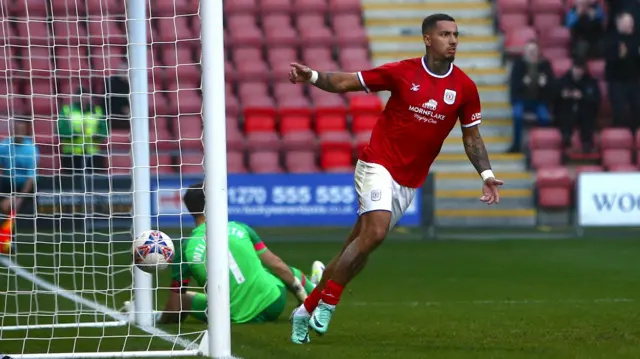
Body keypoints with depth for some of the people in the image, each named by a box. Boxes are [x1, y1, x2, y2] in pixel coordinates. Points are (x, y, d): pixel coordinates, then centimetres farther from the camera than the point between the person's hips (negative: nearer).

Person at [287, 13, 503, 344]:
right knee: (374, 232, -24)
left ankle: (307, 310, 19)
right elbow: (345, 83, -2)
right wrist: (312, 77, -18)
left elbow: (471, 136, 10)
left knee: (357, 248, 6)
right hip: (378, 165, -4)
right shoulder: (402, 72, -8)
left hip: (409, 181, 4)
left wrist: (486, 174, -3)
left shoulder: (464, 87, -1)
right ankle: (327, 303, -9)